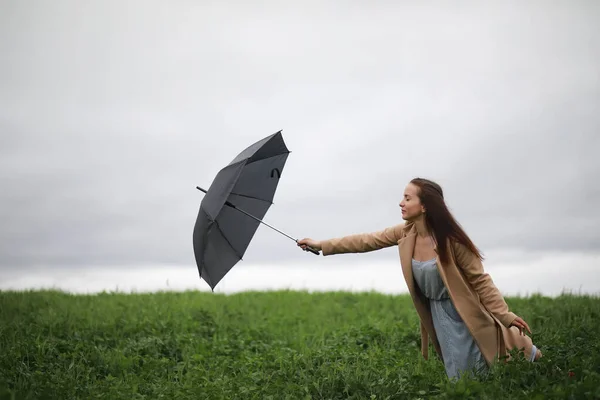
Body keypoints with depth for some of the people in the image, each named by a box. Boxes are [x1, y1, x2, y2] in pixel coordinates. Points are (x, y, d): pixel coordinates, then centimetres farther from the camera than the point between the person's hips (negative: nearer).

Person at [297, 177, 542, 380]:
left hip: (466, 312, -6)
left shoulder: (450, 240, -25)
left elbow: (480, 280, -20)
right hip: (438, 313, 6)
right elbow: (367, 241, 0)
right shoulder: (405, 233, -8)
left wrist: (505, 315, -23)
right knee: (460, 377, 9)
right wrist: (321, 245, -1)